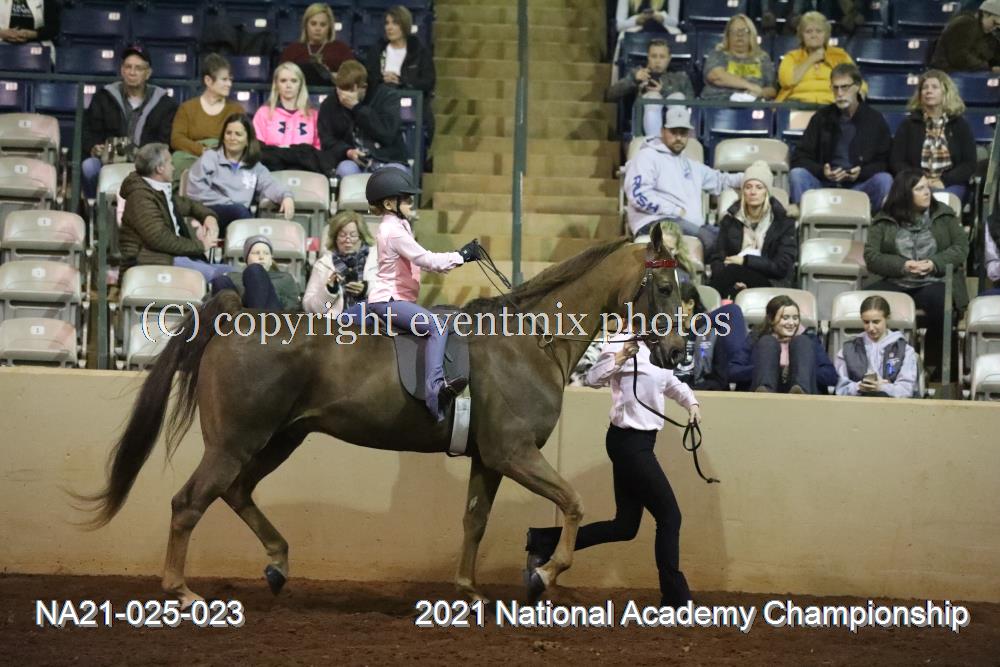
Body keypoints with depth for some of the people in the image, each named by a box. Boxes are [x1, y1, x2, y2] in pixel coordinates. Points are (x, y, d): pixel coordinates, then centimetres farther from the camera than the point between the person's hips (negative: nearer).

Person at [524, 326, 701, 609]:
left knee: (625, 526, 10)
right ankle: (675, 598, 5)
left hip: (635, 443, 9)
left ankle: (545, 543, 13)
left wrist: (691, 403, 10)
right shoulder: (623, 344, -13)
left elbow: (671, 383, 26)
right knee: (669, 516, -3)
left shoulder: (653, 349, 13)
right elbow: (594, 378, -25)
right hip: (630, 441, -9)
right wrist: (619, 359, -39)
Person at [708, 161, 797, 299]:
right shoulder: (730, 220, 17)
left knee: (732, 270, -35)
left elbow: (782, 266, -1)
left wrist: (746, 260, -8)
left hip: (770, 284, -2)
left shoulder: (783, 222, 7)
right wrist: (732, 282, -13)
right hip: (737, 283, 2)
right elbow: (717, 258, 9)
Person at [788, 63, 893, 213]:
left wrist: (862, 173, -14)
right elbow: (799, 158, 6)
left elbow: (885, 163, 7)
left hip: (860, 186, -1)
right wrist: (822, 171, -15)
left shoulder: (875, 120, 7)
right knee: (797, 174, -25)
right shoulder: (821, 118, 10)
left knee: (884, 180, -29)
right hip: (824, 183, 1)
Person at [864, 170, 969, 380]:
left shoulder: (944, 215, 12)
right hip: (894, 282, 0)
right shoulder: (884, 220, 9)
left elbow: (961, 246, 6)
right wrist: (902, 266, -15)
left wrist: (935, 264, -12)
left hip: (934, 282, 0)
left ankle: (939, 364, -20)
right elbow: (871, 255, 1)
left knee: (938, 300, -36)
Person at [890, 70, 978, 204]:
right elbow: (896, 161, 6)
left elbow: (969, 164, 4)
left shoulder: (960, 125, 11)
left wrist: (944, 182, -12)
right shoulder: (908, 125, 12)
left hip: (951, 185, 0)